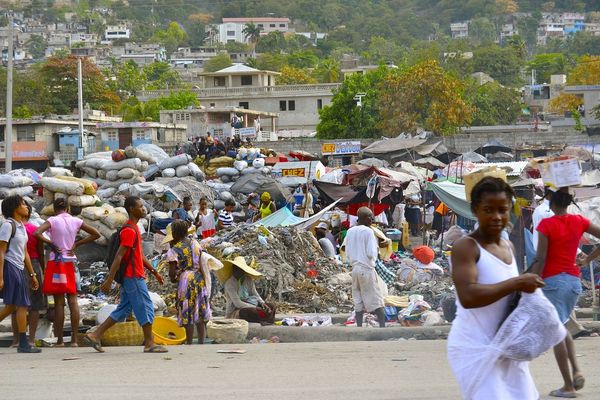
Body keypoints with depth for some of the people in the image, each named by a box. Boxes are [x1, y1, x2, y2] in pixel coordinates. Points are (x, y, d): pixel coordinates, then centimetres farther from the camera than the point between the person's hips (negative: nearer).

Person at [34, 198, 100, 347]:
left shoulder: (53, 220, -6)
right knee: (73, 300, 4)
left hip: (56, 261, -3)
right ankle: (74, 339, 0)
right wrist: (77, 244, 5)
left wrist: (50, 243, -9)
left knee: (59, 302, 0)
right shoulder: (76, 221, 4)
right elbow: (96, 234, 8)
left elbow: (37, 233, -21)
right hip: (71, 261, 3)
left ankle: (60, 339, 0)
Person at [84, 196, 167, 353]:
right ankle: (149, 344, 3)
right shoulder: (129, 231, -16)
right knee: (146, 308, -3)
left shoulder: (134, 229, 16)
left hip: (129, 277, 10)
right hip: (134, 277, -10)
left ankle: (95, 335, 11)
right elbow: (119, 256, -21)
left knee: (123, 310, 11)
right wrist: (109, 280, -25)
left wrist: (154, 271, 25)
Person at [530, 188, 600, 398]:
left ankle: (568, 386, 0)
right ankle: (576, 370, 3)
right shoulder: (579, 221, 4)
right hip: (574, 280, 5)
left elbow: (540, 259, -14)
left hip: (553, 280, -5)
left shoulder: (547, 224, -10)